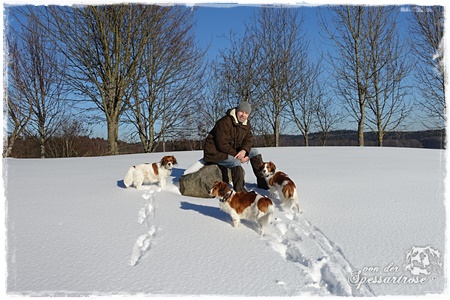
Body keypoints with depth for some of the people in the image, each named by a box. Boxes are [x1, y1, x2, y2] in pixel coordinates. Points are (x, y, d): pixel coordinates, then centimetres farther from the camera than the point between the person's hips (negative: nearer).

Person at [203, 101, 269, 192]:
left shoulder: (246, 124, 3)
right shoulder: (225, 122, -25)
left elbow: (248, 140, 2)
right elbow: (222, 144, -27)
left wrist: (244, 150, -21)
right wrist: (237, 155, -25)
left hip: (233, 150, 9)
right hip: (216, 153, -9)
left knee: (255, 152, 2)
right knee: (236, 162, -34)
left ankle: (262, 182, 7)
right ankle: (239, 191, -28)